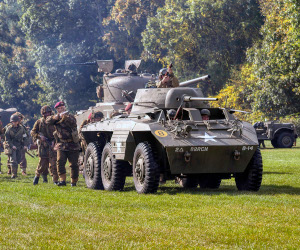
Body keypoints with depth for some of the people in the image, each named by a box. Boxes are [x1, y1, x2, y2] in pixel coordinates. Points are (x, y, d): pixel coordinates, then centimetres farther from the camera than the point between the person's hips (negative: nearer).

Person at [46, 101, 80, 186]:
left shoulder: (70, 116, 0)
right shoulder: (56, 118, 9)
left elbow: (72, 122, -21)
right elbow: (48, 121, -8)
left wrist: (65, 117, -38)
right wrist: (57, 117, -23)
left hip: (72, 145, -2)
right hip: (61, 144, 2)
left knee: (74, 164, 2)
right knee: (60, 162, -15)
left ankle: (74, 181, 14)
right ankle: (62, 180, -16)